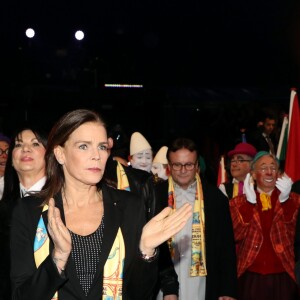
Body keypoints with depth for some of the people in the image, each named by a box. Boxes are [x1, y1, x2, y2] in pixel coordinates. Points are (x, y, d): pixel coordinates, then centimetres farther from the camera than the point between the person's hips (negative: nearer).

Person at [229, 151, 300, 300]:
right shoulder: (239, 202, 5)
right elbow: (236, 235, -8)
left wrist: (285, 200, -17)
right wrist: (250, 202, -15)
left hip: (283, 277, 1)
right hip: (250, 277, 0)